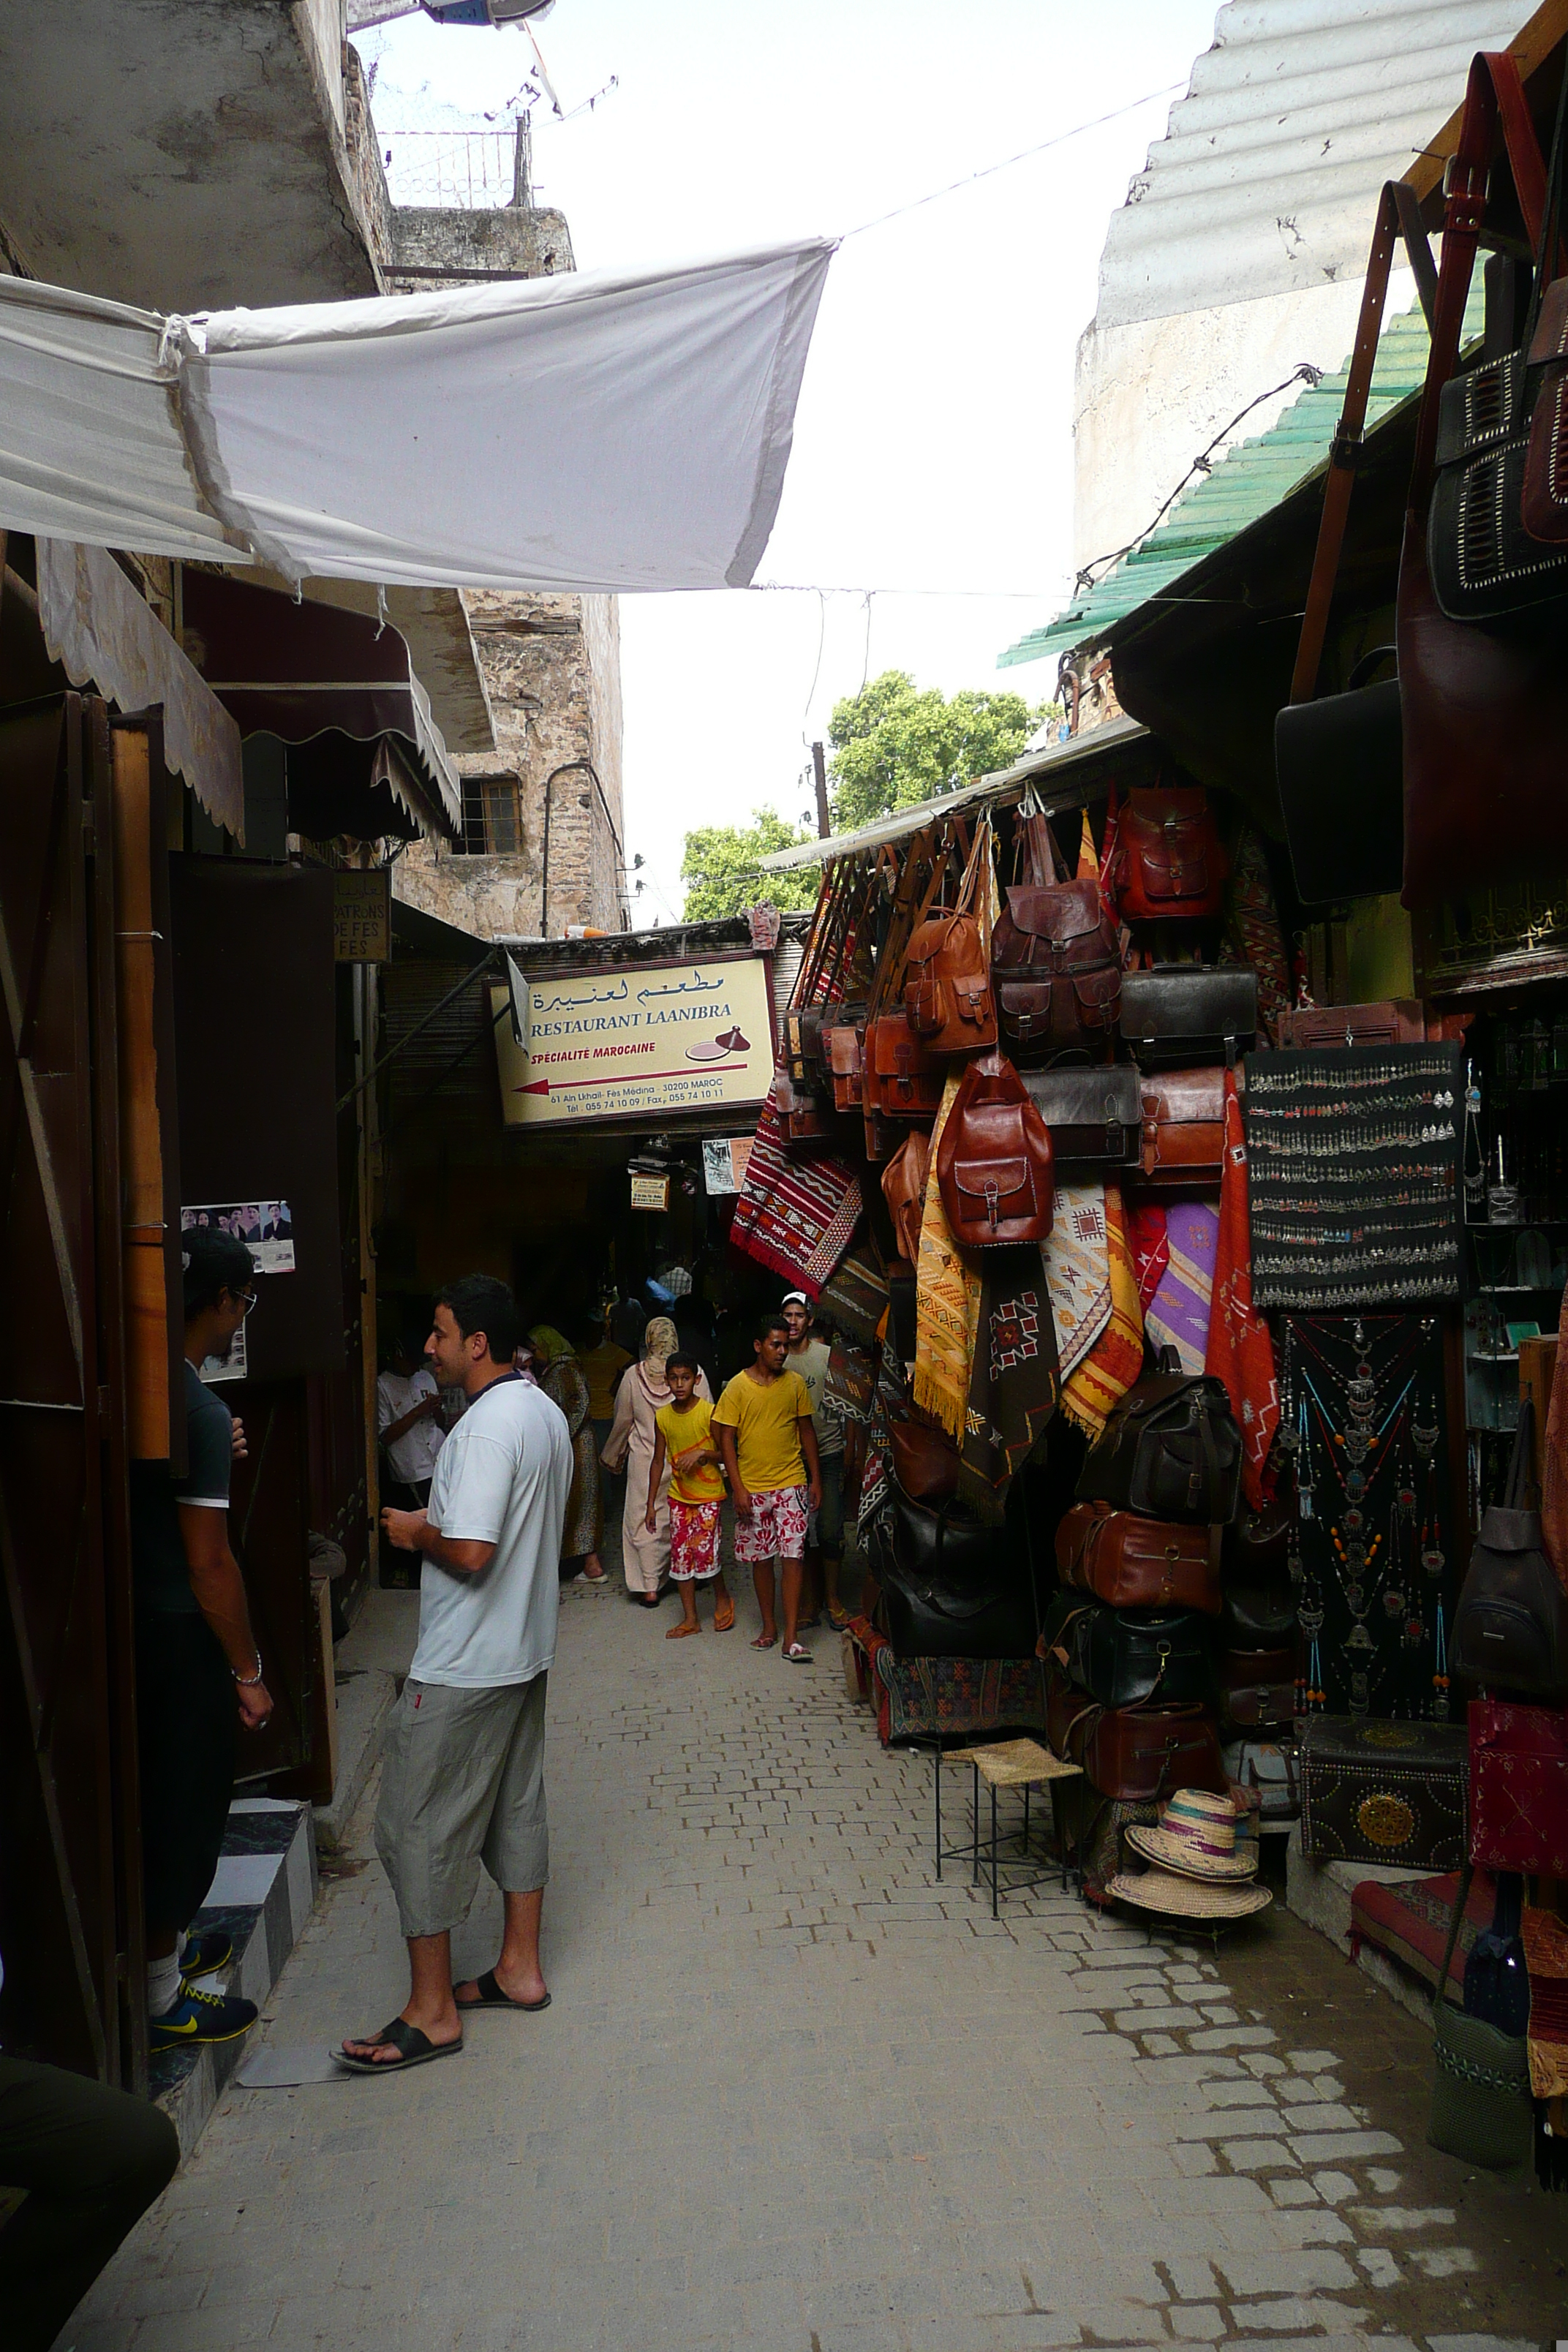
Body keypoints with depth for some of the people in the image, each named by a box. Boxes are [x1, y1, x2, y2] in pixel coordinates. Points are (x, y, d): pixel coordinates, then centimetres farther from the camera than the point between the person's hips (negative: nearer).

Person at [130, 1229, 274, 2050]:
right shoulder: (198, 1410, -24)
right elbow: (209, 1561, -22)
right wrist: (248, 1671, -14)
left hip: (138, 1620, 9)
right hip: (182, 1639, -9)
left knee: (162, 1797, 22)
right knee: (186, 1805, 5)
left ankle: (166, 1943, 39)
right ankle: (161, 2002, 17)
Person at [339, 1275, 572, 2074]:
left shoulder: (485, 1428, -23)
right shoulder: (545, 1412, 8)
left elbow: (470, 1552, -30)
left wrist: (417, 1533, -11)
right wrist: (440, 1523, 12)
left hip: (463, 1669, -10)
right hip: (526, 1652, 10)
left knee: (418, 1826, 1)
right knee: (516, 1805, 18)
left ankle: (431, 2011, 9)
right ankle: (520, 1969, 30)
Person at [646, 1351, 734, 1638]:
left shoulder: (709, 1413, -12)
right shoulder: (662, 1417, 0)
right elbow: (658, 1461, 6)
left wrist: (702, 1453, -24)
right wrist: (650, 1504, 7)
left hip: (709, 1495, -4)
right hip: (679, 1495, 4)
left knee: (705, 1552, -9)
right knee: (680, 1555, 5)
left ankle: (723, 1598, 19)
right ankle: (690, 1618, 16)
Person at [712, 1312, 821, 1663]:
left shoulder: (795, 1383, 2)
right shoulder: (738, 1387, -4)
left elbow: (807, 1432, 10)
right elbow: (727, 1439, -3)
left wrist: (815, 1480, 7)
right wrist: (738, 1488, -9)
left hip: (791, 1483, 0)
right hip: (752, 1488, 0)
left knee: (792, 1556, -7)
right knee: (761, 1558, 9)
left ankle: (792, 1637, -6)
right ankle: (769, 1625, 24)